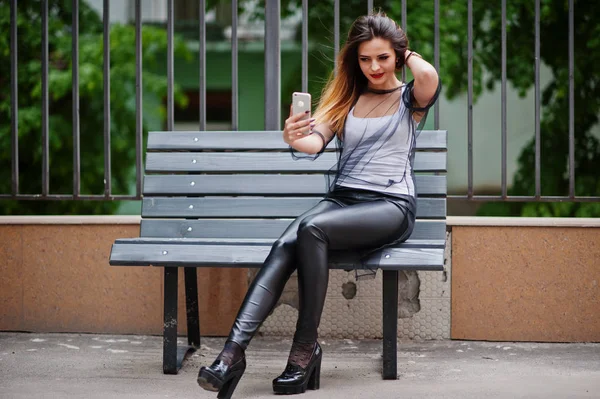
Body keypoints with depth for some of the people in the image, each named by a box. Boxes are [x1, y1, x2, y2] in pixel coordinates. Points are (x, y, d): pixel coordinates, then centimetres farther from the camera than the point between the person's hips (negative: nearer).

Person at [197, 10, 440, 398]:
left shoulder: (410, 98, 8)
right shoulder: (346, 97, 19)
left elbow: (430, 76, -17)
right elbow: (316, 141, 3)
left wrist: (408, 54, 5)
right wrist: (296, 138, -21)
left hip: (391, 206, -4)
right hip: (341, 199, 4)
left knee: (312, 228, -34)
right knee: (285, 245, -28)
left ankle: (306, 348, -27)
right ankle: (234, 350, -41)